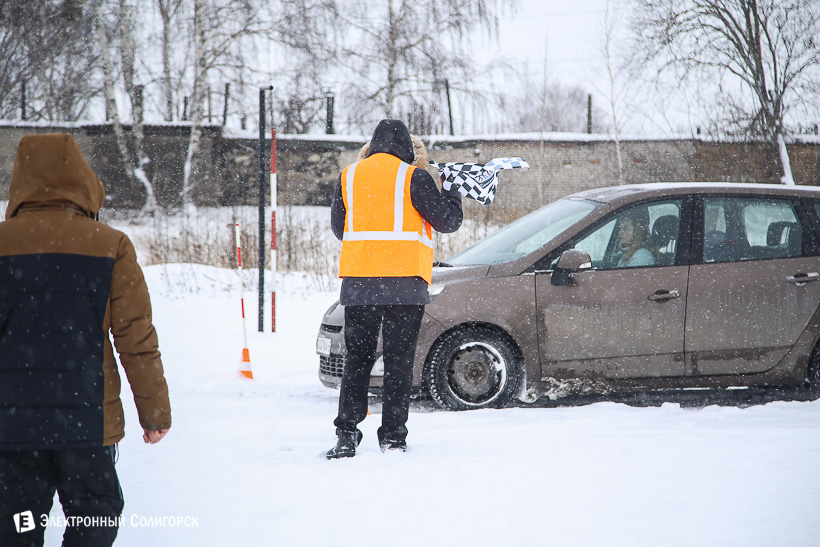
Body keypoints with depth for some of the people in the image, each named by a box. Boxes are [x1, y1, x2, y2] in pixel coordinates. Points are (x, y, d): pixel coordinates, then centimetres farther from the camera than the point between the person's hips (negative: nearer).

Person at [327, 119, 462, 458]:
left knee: (357, 358, 8)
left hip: (358, 284, 3)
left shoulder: (349, 176, 9)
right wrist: (453, 193, 19)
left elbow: (339, 227, 18)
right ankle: (392, 435, 3)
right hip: (404, 283, -3)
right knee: (399, 360, 4)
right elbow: (448, 220, -1)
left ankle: (346, 434, -2)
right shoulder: (413, 177, -4)